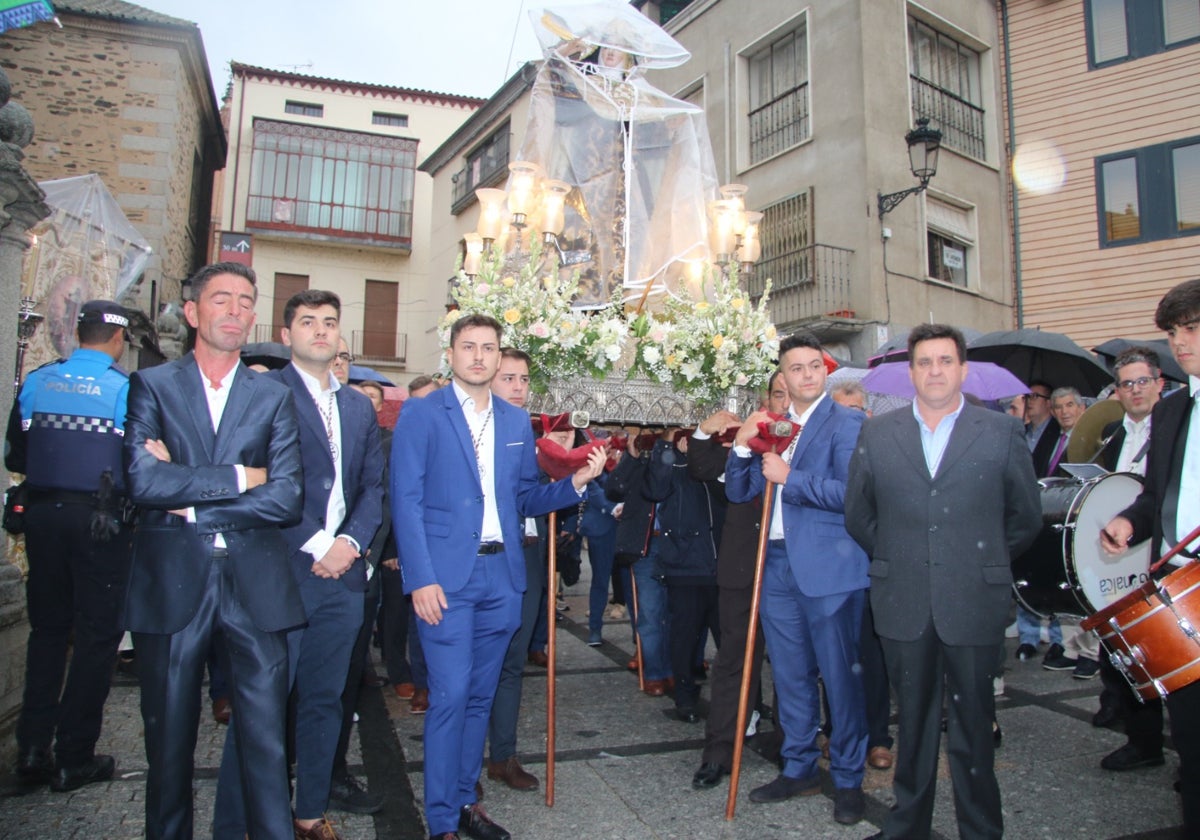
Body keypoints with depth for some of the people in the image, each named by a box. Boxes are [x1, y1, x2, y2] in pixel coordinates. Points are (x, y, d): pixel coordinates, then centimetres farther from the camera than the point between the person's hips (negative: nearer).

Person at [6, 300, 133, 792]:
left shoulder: (37, 381, 3)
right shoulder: (125, 388, -10)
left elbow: (15, 458, 5)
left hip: (44, 513, 5)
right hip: (100, 519, -4)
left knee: (47, 628, 17)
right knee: (96, 635, 6)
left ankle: (32, 751, 22)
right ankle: (73, 760, 12)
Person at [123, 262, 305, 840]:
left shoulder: (274, 398, 9)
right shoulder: (151, 386, 5)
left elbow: (287, 496, -4)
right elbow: (143, 481, -11)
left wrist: (192, 501, -9)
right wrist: (237, 478, -8)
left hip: (256, 582, 1)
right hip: (172, 580, 0)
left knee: (267, 736, 4)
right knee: (169, 737, 13)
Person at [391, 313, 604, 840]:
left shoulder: (517, 422, 12)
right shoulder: (421, 415, -3)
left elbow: (525, 500, 14)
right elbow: (406, 502, -8)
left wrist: (575, 483, -3)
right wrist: (421, 579, -15)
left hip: (502, 577, 5)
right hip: (446, 577, -5)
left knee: (480, 694, 14)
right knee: (449, 694, -3)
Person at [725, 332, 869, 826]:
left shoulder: (846, 423, -6)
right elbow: (738, 492, 10)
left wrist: (790, 478, -16)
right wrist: (742, 446, -5)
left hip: (828, 567, -6)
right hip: (778, 564, 6)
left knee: (840, 675, 5)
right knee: (790, 674, 15)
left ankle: (848, 780, 21)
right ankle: (798, 769, 31)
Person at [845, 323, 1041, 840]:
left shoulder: (1003, 433, 1)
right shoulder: (877, 434, 4)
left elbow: (1026, 516, 8)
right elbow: (857, 515, 11)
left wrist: (985, 560, 9)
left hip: (974, 603, -1)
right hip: (903, 603, 2)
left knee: (972, 723, 9)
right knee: (913, 720, 14)